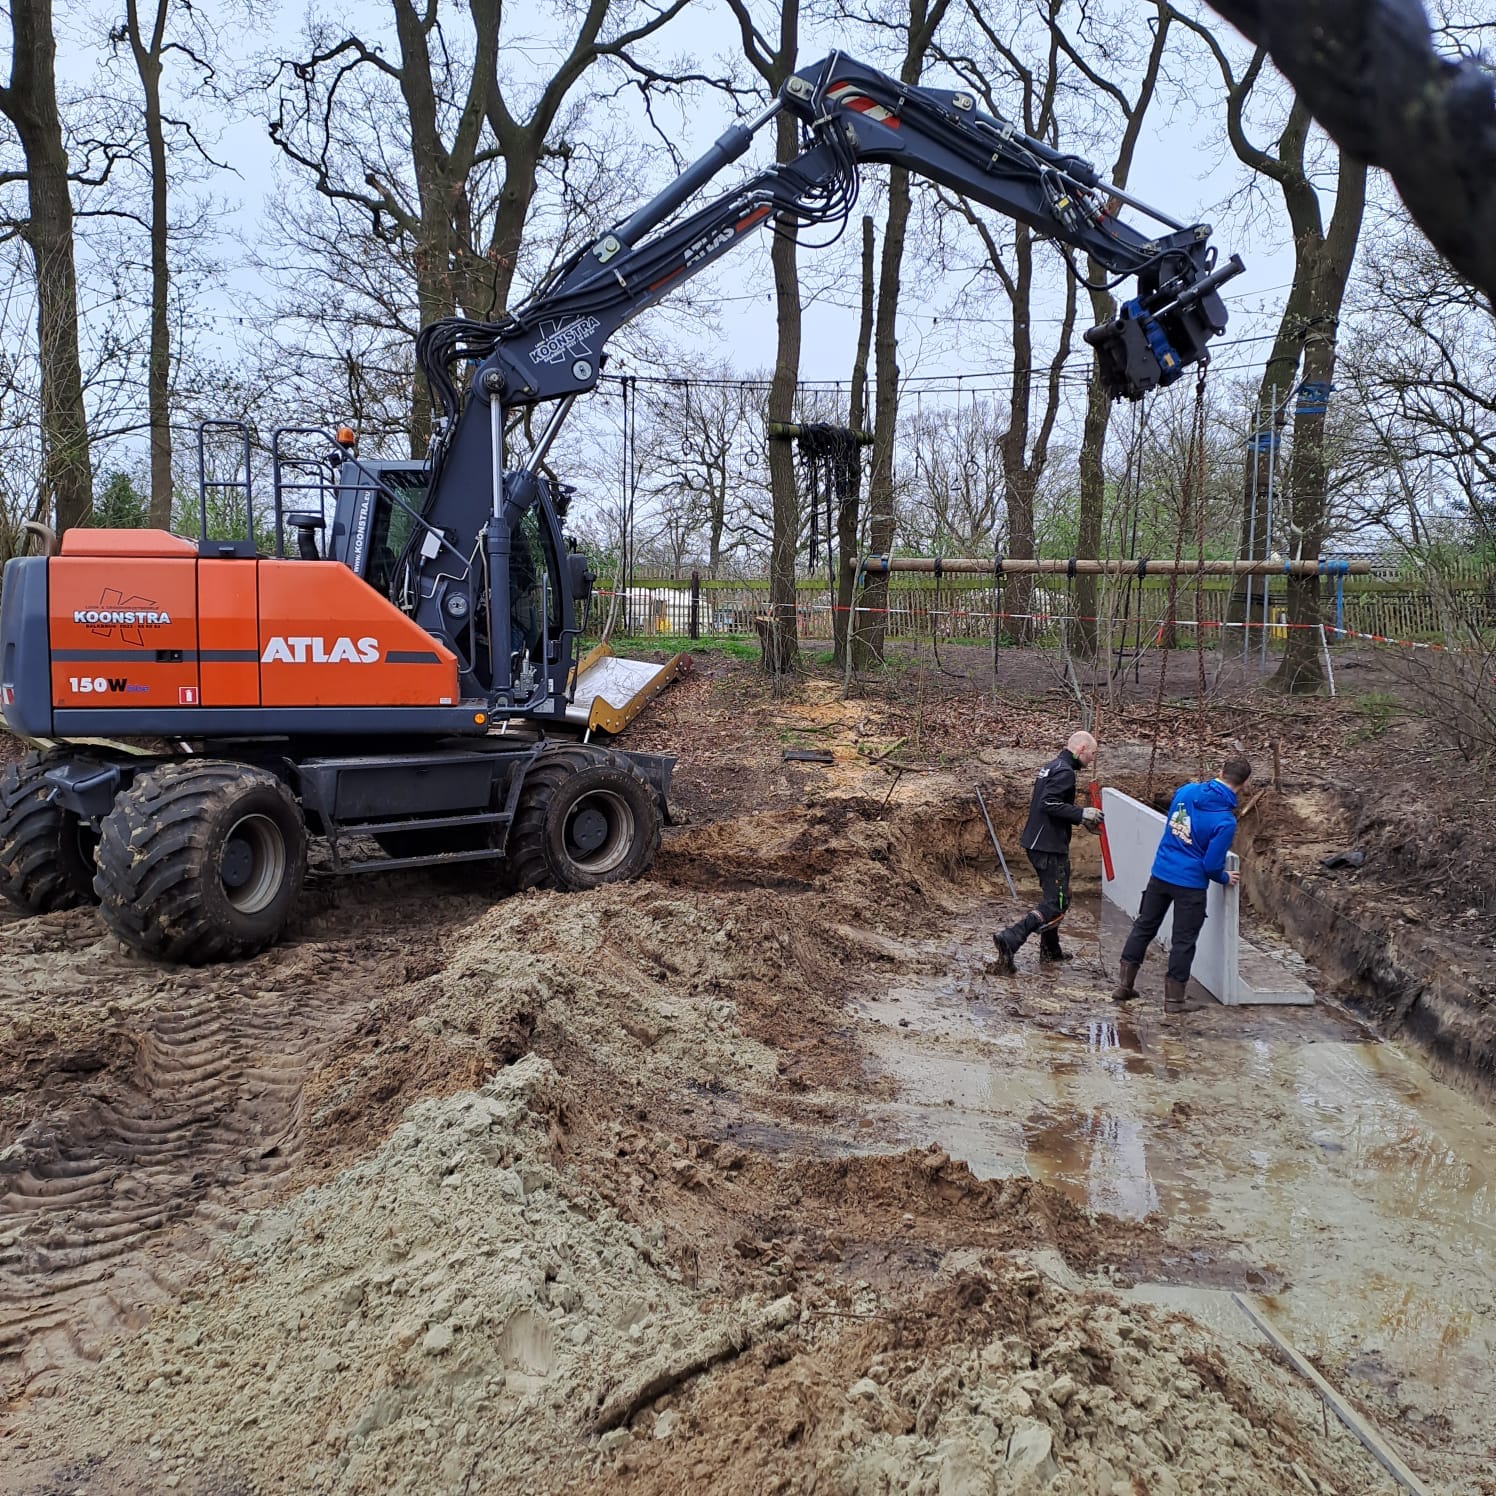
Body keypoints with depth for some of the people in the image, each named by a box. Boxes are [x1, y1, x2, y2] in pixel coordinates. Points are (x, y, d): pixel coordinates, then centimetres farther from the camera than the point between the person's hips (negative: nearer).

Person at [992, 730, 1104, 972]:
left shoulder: (1052, 767, 16)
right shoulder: (1065, 772, -14)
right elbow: (1049, 803, -25)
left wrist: (1081, 817, 16)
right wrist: (1081, 814, -19)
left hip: (1036, 843, 10)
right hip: (1050, 847, -10)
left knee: (1052, 896, 22)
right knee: (1057, 903, -8)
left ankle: (1050, 949, 32)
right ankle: (1010, 939, -19)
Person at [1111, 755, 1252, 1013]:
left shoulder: (1185, 791, -4)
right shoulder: (1225, 821, -19)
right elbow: (1212, 864, -17)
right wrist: (1225, 879, 3)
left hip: (1161, 873, 5)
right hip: (1191, 884, -5)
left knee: (1144, 927, 16)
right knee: (1184, 941, 8)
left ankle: (1123, 986, 22)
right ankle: (1174, 998, 15)